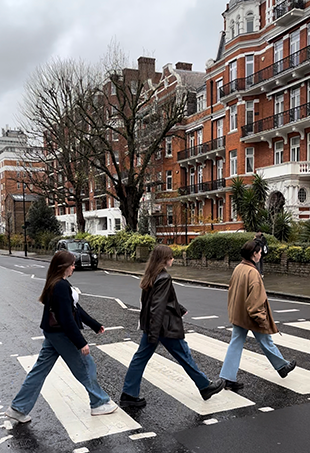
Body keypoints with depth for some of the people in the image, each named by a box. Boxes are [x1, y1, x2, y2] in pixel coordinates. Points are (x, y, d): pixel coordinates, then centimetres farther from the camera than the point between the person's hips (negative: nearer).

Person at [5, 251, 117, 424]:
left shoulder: (58, 284, 10)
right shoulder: (61, 286, -23)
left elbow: (75, 308, 16)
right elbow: (67, 318, -25)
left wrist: (95, 325, 20)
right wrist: (81, 343, -22)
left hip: (52, 332, 10)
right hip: (62, 334, -10)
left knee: (41, 369, 14)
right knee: (86, 365, 6)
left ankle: (19, 408, 21)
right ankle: (100, 403, 21)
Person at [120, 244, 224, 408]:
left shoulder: (151, 276, 9)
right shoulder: (164, 278, -19)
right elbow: (158, 306, -25)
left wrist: (181, 309, 33)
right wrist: (154, 333, -26)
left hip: (150, 325, 9)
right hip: (165, 327, -9)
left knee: (141, 357, 9)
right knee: (184, 356, 6)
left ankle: (128, 395, 14)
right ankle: (205, 386, 23)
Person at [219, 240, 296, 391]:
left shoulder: (238, 269, 2)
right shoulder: (253, 272, -24)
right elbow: (256, 298, -24)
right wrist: (262, 319, -16)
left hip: (237, 315, 7)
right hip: (251, 316, -7)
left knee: (235, 345, 8)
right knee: (266, 342, 14)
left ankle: (229, 378, 8)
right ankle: (282, 366, 36)